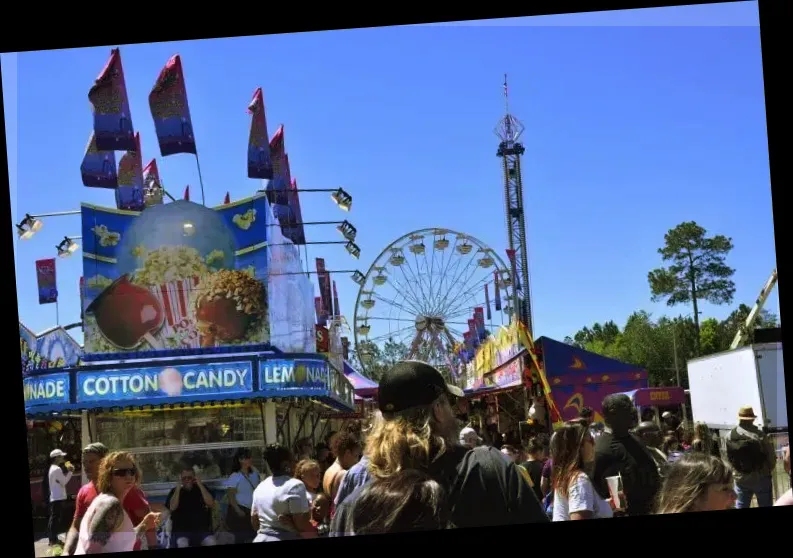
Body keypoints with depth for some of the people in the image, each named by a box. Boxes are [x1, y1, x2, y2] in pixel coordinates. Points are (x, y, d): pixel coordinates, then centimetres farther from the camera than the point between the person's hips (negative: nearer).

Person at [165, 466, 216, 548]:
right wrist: (178, 488, -10)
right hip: (181, 530, -1)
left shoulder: (201, 488, 11)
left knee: (212, 542, -28)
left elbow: (211, 504, -4)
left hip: (202, 530, 1)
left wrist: (200, 485, -8)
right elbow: (172, 508, -9)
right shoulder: (175, 491, 8)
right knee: (182, 544, -34)